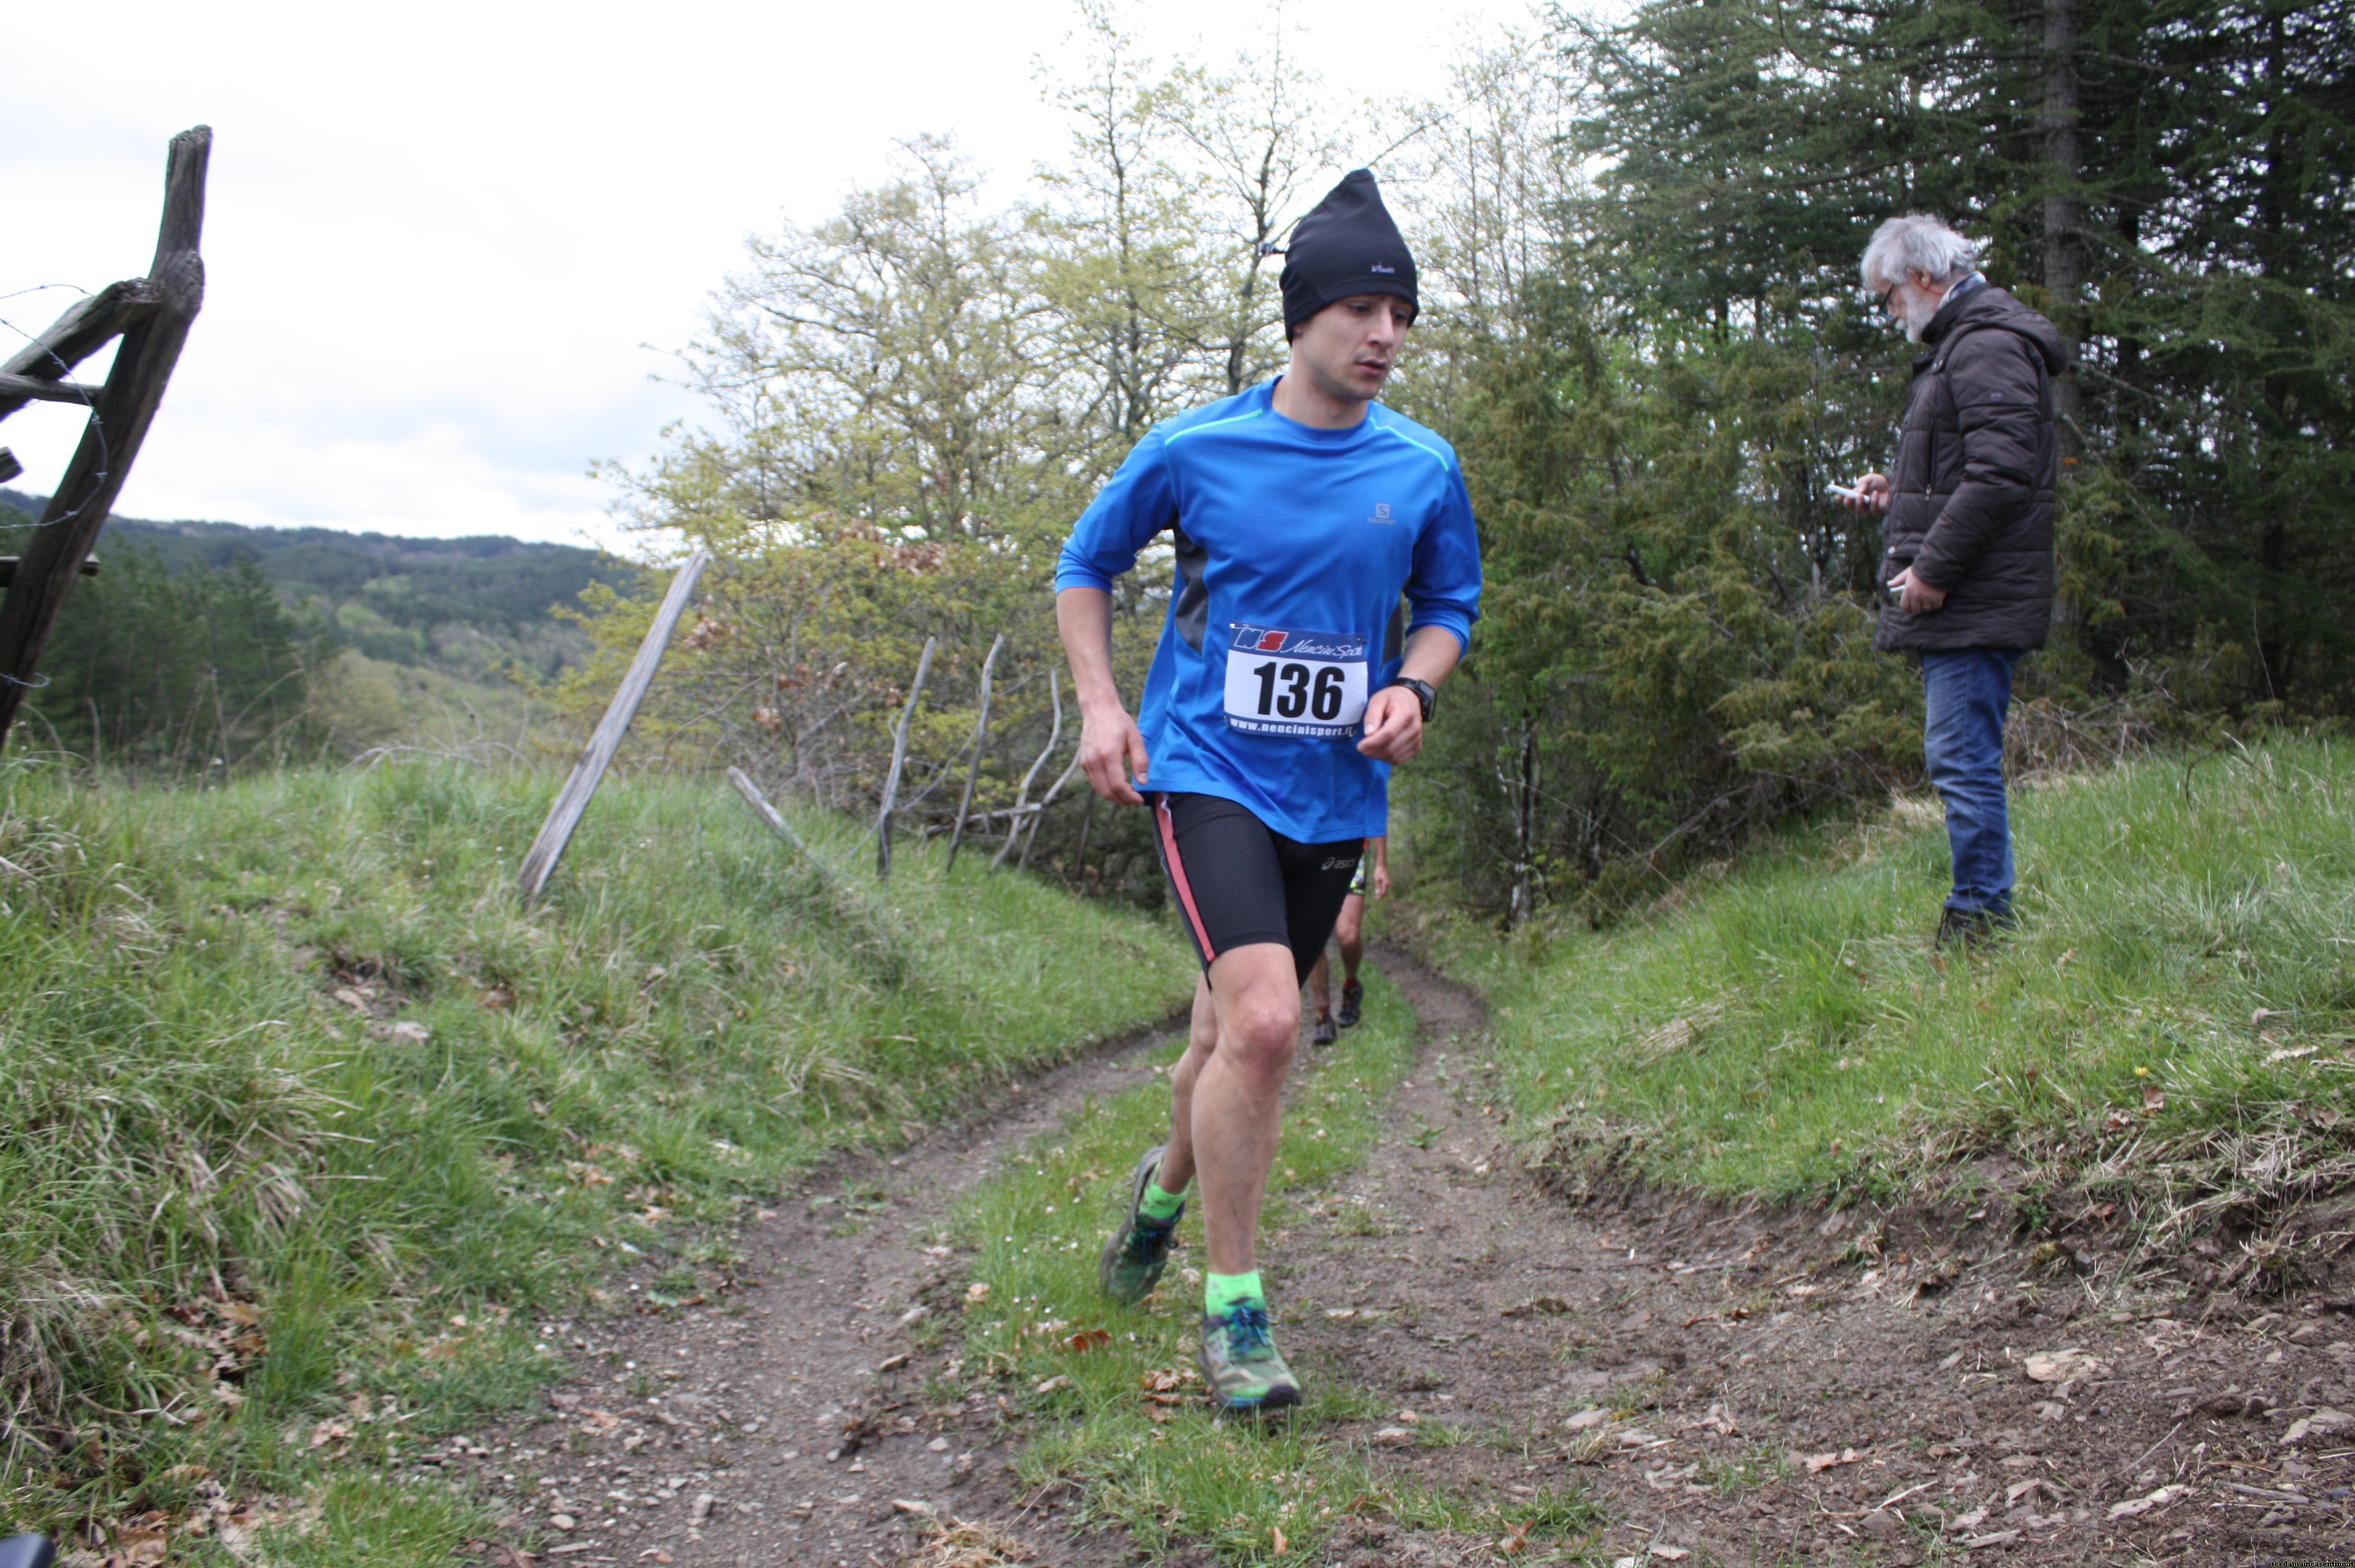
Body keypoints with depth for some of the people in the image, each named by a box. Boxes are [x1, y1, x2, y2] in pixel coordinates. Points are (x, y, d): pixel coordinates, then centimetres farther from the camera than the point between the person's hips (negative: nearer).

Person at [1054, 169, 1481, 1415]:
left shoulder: (1424, 470, 2)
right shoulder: (1193, 449, -6)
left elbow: (1448, 606, 16)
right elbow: (1085, 568, 8)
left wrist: (1411, 686, -5)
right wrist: (1101, 704, -4)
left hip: (1335, 794, 4)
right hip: (1209, 771, -4)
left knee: (1234, 1036, 14)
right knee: (1264, 1022, -21)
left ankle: (1168, 1186, 47)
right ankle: (1232, 1305, -5)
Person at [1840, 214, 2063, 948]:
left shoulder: (1986, 344, -11)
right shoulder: (1959, 343, 22)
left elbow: (2003, 473, -23)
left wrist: (1932, 568, -22)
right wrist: (1897, 493, 18)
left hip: (1974, 603, -11)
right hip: (1960, 600, 11)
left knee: (1963, 758, -9)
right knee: (1962, 760, 13)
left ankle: (1981, 921, -4)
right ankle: (1980, 917, 19)